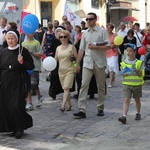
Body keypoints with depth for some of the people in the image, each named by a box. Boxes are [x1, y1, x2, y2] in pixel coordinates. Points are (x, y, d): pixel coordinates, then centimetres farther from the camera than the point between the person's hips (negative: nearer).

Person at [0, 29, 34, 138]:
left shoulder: (23, 51, -5)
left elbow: (31, 66, -4)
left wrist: (22, 62, -20)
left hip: (18, 83, -5)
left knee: (17, 106, -11)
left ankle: (20, 128, 5)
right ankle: (10, 127, 19)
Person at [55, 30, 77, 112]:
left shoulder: (71, 47, 0)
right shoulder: (58, 48, 12)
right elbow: (55, 59, 17)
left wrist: (73, 58, -20)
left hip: (69, 70, -5)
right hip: (61, 70, 5)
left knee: (66, 88, -16)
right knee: (65, 89, 9)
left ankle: (63, 105, -25)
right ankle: (69, 105, 20)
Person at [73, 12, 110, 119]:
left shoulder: (102, 31, -1)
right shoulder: (85, 33, 11)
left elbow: (108, 46, -6)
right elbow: (81, 49, 13)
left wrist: (95, 47, -17)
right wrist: (78, 64, 11)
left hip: (99, 63, -3)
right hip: (87, 63, 3)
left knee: (101, 86, 7)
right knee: (84, 85, -9)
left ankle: (100, 109, 20)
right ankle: (82, 110, -13)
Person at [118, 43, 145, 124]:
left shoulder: (139, 63, -4)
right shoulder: (124, 63, 1)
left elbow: (142, 74, -5)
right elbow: (123, 74, 7)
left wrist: (136, 71, -22)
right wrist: (126, 73, -15)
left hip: (137, 84, 0)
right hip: (127, 84, 0)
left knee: (137, 99, 16)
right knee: (126, 99, -10)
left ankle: (138, 114, 36)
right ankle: (124, 116, -17)